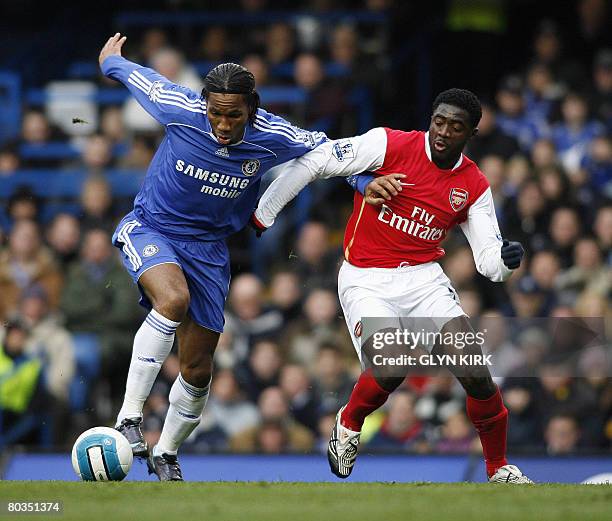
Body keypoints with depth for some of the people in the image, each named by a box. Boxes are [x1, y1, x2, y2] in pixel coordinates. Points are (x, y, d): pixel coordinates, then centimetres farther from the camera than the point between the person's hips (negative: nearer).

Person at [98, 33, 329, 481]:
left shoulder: (273, 137, -17)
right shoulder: (181, 110, -22)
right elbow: (139, 77, -1)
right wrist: (110, 60, 18)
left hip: (209, 247, 3)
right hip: (149, 229, -3)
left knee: (198, 371, 5)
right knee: (174, 299, -37)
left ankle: (166, 453, 32)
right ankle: (129, 416, -31)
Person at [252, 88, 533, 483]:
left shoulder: (475, 186, 2)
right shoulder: (390, 145, -11)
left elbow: (488, 260, 4)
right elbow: (312, 164, -7)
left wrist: (505, 260, -21)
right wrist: (260, 217, -4)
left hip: (424, 280, 3)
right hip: (365, 282, -3)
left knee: (476, 374, -14)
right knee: (390, 370, -27)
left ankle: (499, 469, 8)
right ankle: (349, 424, 9)